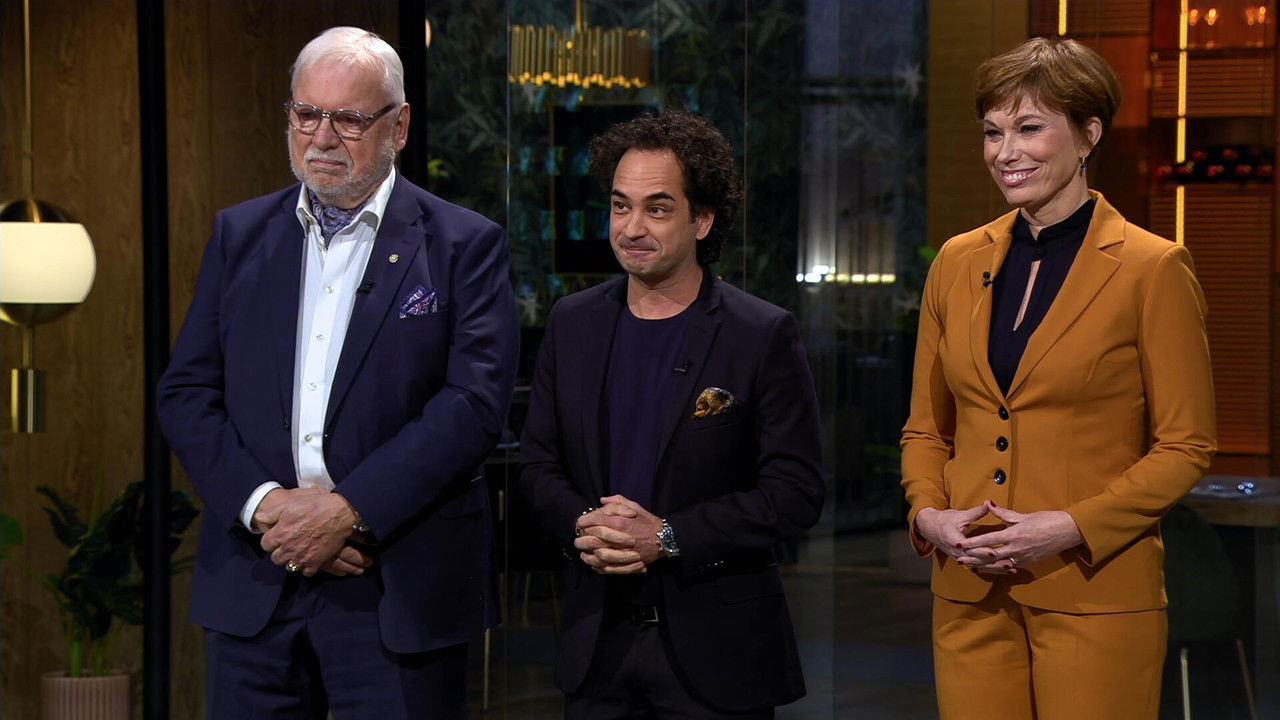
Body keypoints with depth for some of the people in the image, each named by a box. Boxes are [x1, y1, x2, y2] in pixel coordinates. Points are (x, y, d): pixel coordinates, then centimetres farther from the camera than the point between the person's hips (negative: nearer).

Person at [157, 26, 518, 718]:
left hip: (399, 588, -3)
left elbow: (475, 401, -10)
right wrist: (263, 503, -10)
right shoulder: (239, 234, 11)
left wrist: (348, 511, -16)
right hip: (253, 581, 3)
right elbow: (185, 391, 6)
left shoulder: (464, 244, 0)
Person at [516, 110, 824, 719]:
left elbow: (796, 494, -10)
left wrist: (668, 537, -18)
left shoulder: (764, 336, -7)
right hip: (598, 641, 4)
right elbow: (538, 466, 11)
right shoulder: (572, 325, 7)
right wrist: (582, 526, -11)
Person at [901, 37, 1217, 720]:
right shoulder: (958, 263, 10)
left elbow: (1184, 446, -5)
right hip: (970, 595, 4)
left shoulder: (1152, 269, -5)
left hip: (1095, 593, -4)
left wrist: (1072, 528, -15)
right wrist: (928, 515, -4)